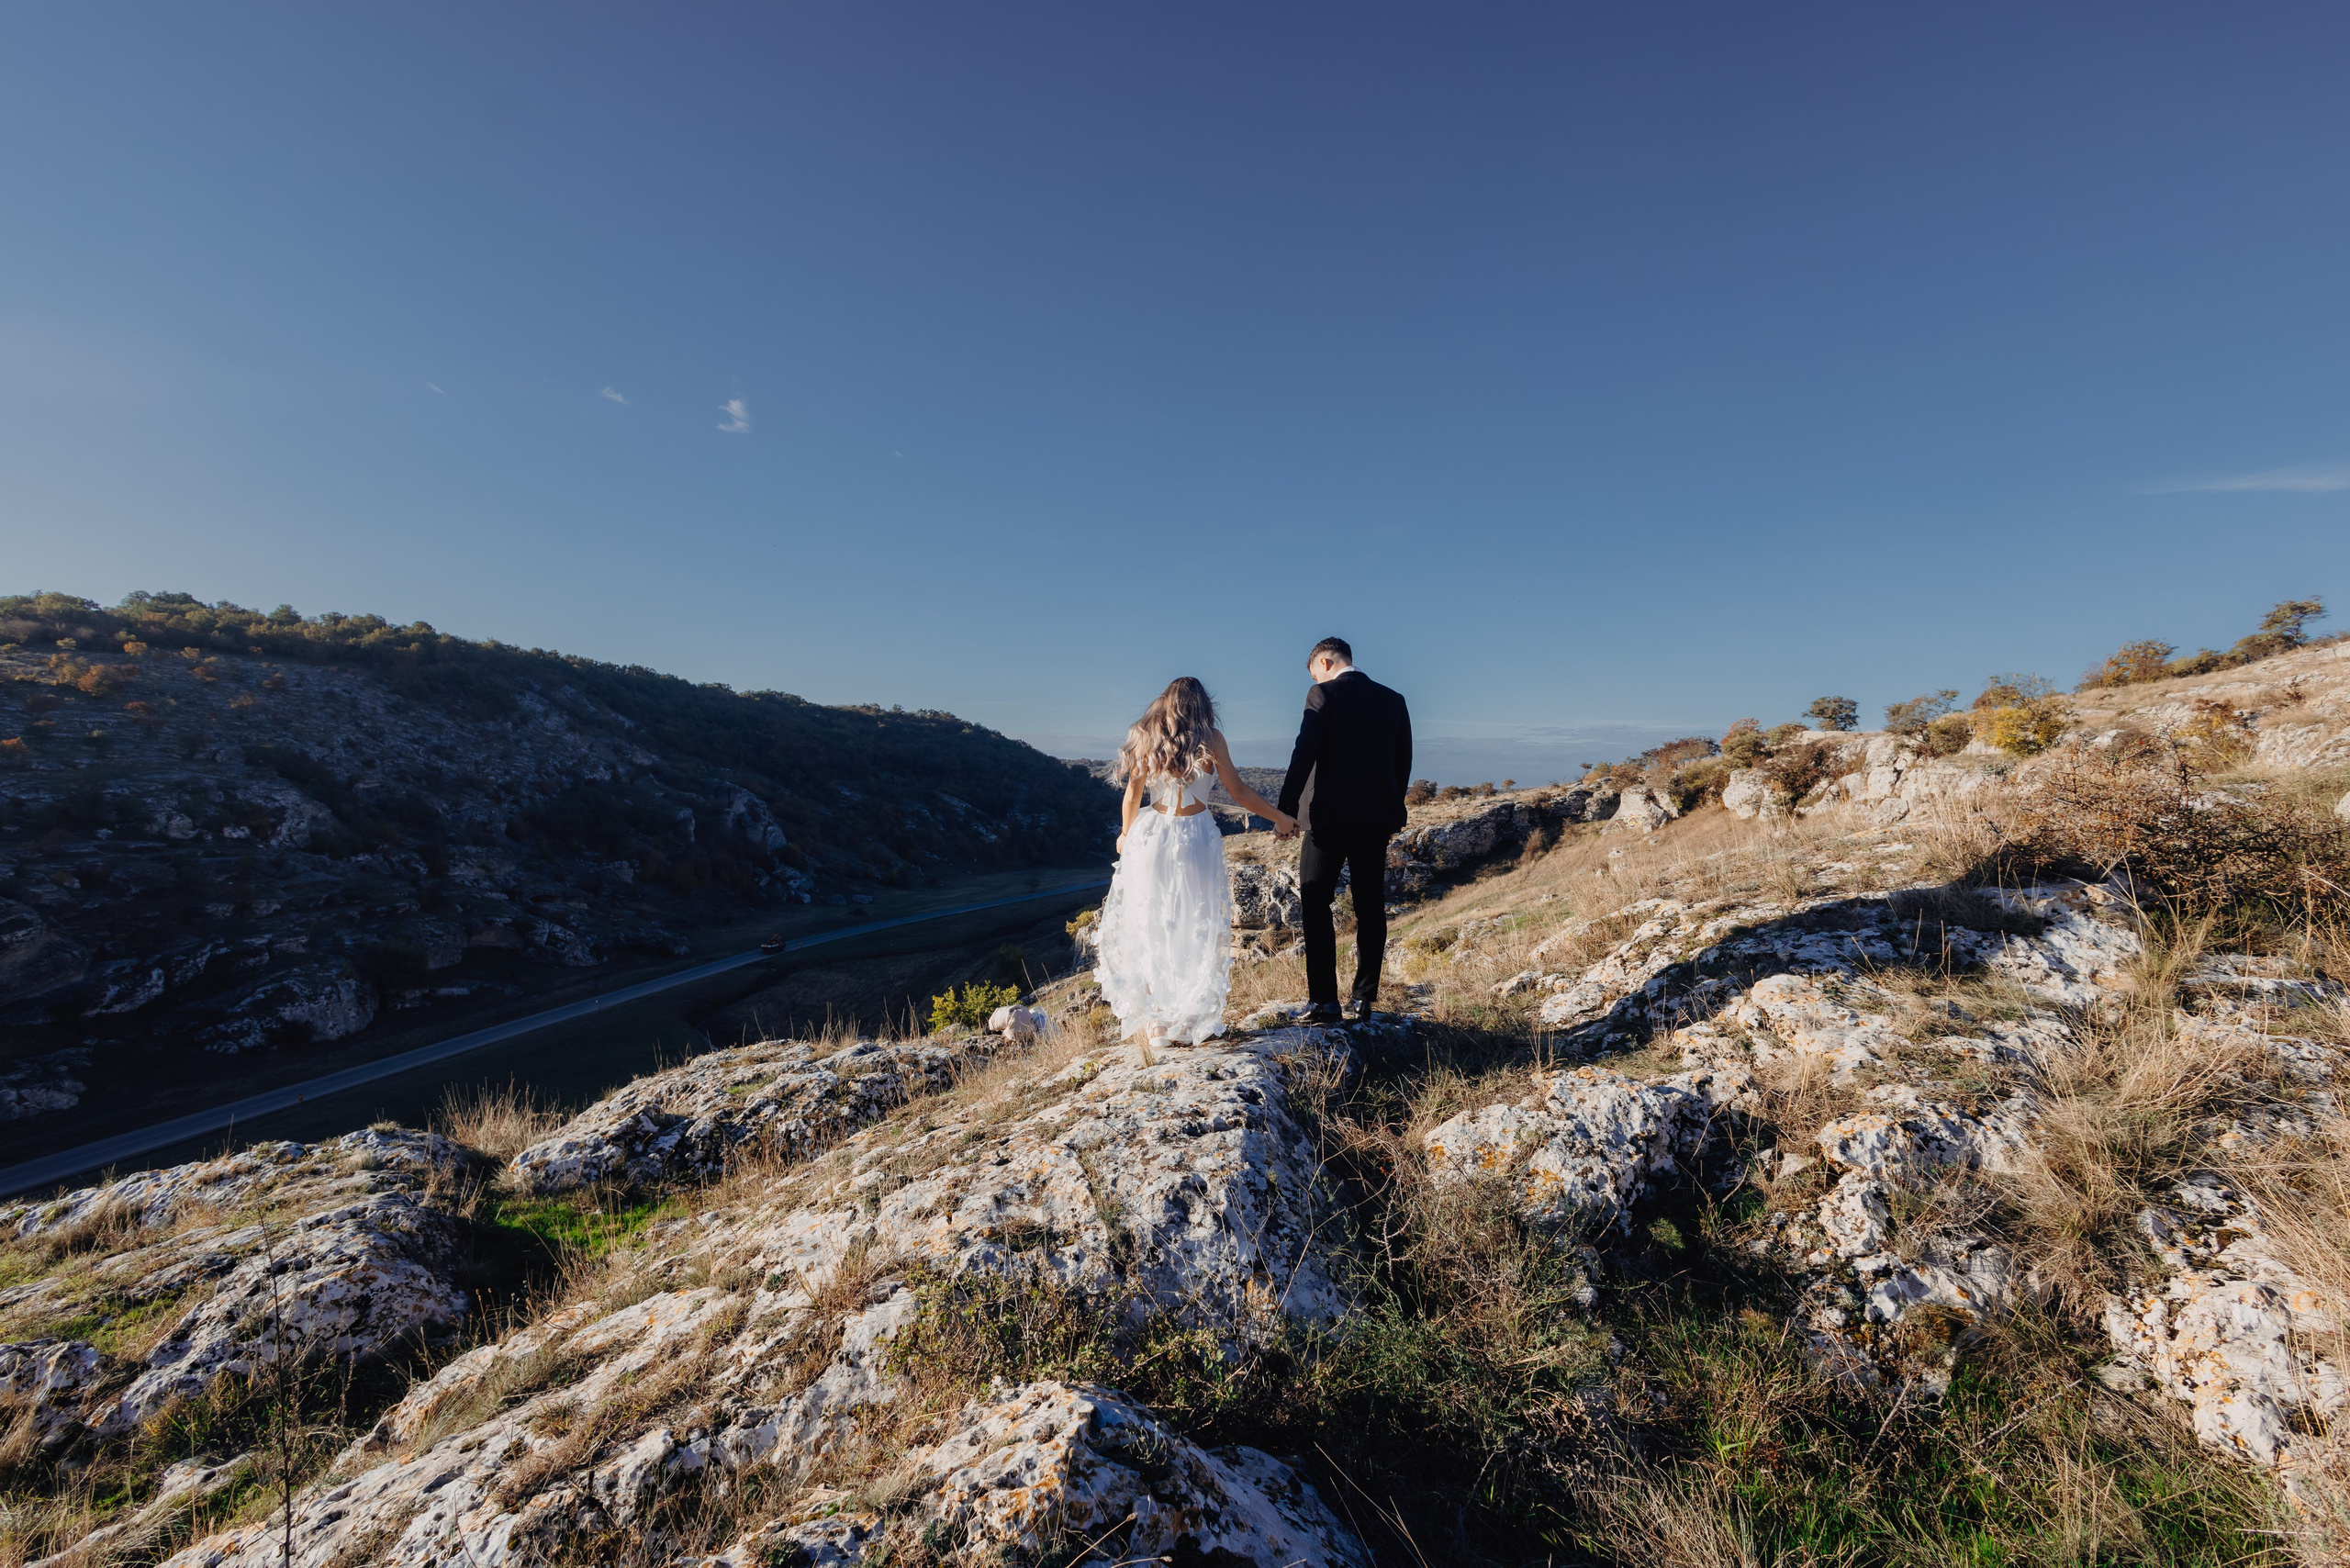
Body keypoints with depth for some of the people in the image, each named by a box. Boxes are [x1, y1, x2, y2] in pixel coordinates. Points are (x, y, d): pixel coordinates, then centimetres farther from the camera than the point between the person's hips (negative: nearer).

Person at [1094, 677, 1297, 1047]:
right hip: (1196, 838, -2)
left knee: (1150, 928, 11)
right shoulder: (1211, 738, -2)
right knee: (1196, 929, 9)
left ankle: (1154, 1021, 18)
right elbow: (1238, 792, -1)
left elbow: (1132, 794, 5)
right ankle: (1192, 1020, 16)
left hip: (1152, 836, 2)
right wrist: (1280, 817, 10)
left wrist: (1125, 835, 21)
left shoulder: (1146, 738, 2)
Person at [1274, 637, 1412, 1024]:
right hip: (1377, 818, 6)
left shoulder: (1325, 694, -5)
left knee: (1315, 903, 2)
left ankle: (1323, 1000, 0)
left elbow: (1304, 754, -12)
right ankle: (1363, 998, 15)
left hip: (1329, 815, -5)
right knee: (1370, 908, 10)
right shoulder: (1393, 700, 11)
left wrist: (1286, 810, -9)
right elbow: (1403, 762, 13)